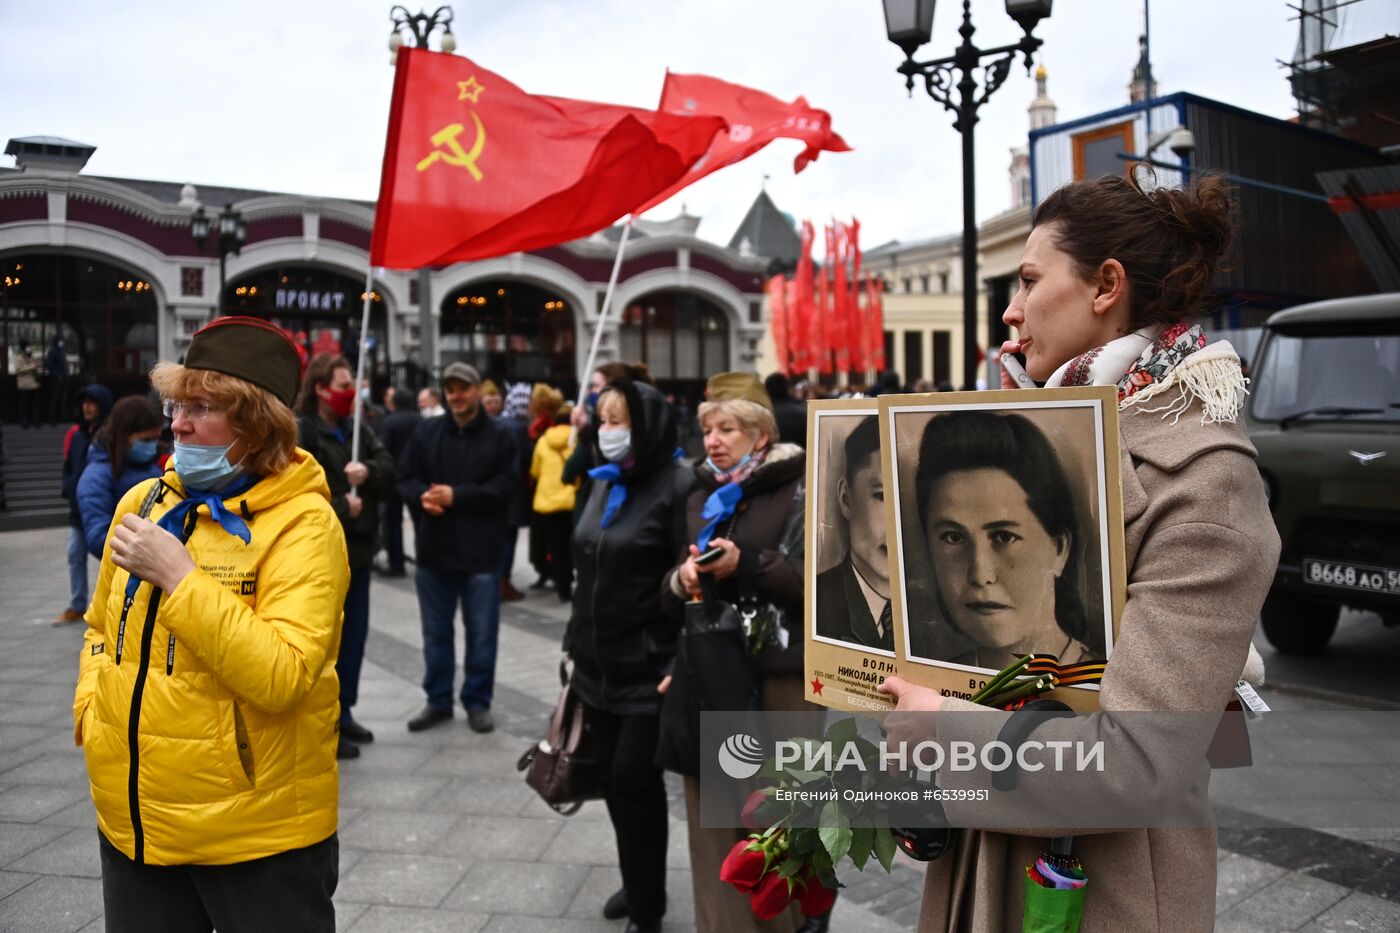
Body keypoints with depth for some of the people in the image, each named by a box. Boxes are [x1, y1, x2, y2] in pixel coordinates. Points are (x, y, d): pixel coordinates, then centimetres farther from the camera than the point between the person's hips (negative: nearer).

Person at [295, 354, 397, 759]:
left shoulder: (357, 427, 12)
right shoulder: (299, 432, -12)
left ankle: (343, 713, 29)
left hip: (357, 544, 8)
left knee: (354, 634, 15)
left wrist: (368, 471, -16)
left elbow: (388, 467, 6)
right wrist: (340, 507, -17)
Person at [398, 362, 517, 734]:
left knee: (481, 632, 7)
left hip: (481, 552, -3)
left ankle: (477, 701, 21)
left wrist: (456, 495, -19)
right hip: (434, 549, 3)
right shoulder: (426, 431, 6)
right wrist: (422, 496, -18)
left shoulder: (499, 436, -3)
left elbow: (504, 487, -12)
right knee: (435, 632, 13)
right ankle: (438, 700, 27)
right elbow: (405, 478, 4)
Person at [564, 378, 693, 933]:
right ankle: (638, 883, 34)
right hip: (599, 665, 7)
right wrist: (575, 642, 17)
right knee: (613, 778, 15)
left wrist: (681, 666, -20)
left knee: (634, 781, 0)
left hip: (649, 670, -7)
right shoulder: (605, 483, 10)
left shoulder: (678, 487, -15)